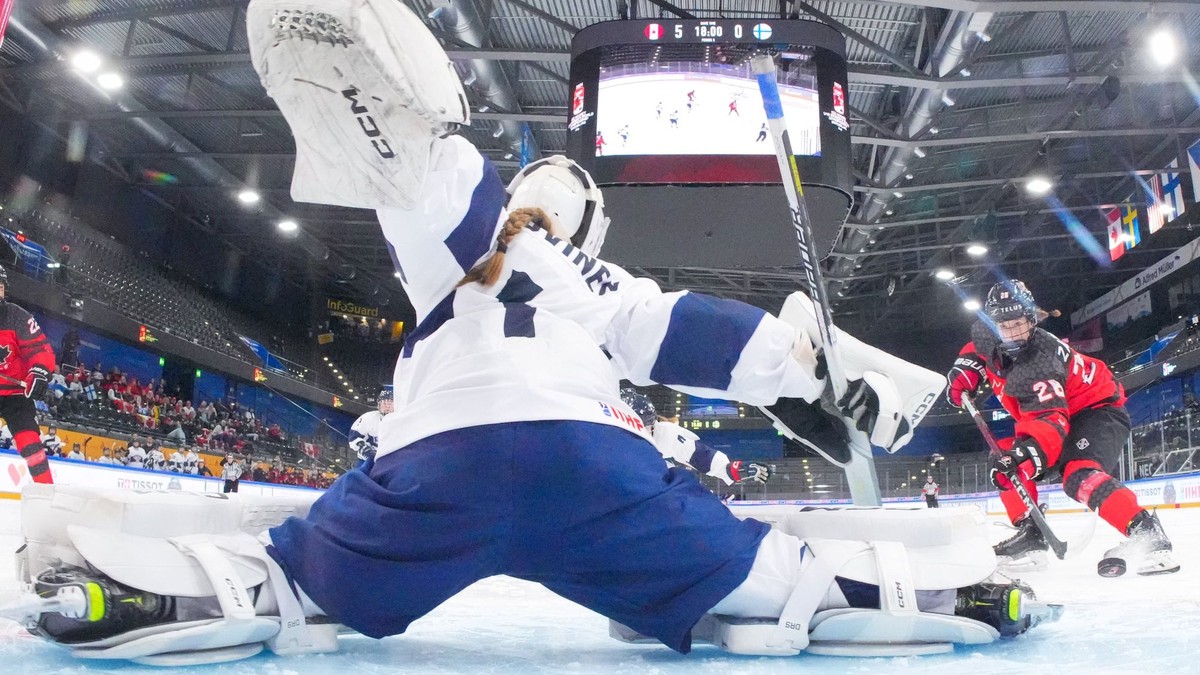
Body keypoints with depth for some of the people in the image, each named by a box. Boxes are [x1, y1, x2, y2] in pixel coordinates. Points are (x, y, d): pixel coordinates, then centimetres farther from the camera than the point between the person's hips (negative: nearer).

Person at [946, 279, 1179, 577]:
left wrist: (1027, 450, -64)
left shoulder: (1039, 364, -35)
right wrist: (966, 368, -2)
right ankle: (1030, 534, 8)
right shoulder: (990, 338, -12)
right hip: (1062, 411, 9)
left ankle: (1147, 534, -34)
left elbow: (1050, 419, -46)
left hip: (1098, 410, -9)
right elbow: (978, 347, 16)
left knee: (1079, 475, -34)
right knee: (1004, 466, 2)